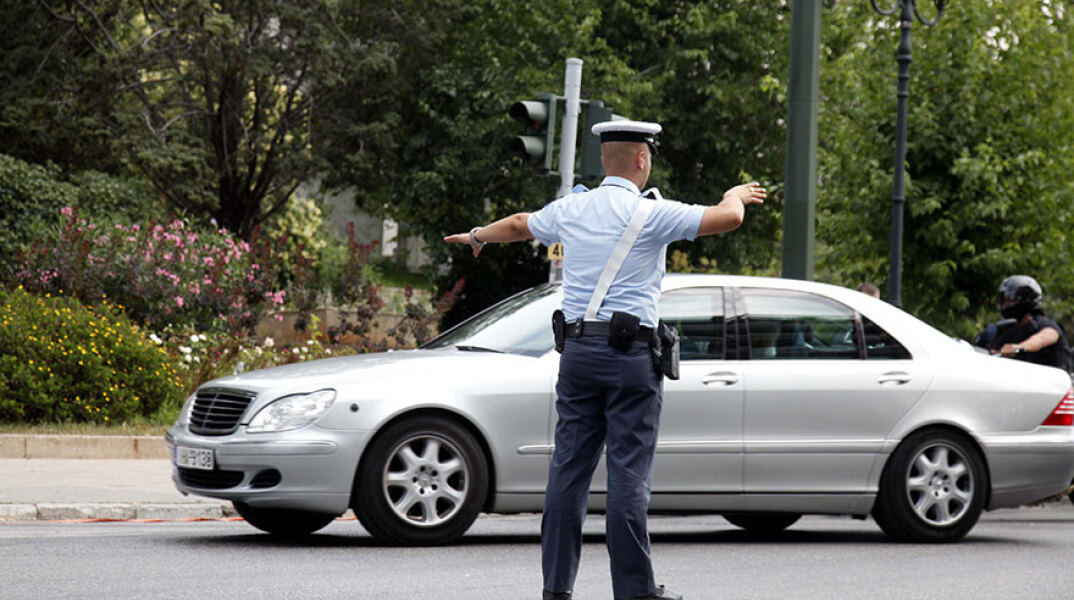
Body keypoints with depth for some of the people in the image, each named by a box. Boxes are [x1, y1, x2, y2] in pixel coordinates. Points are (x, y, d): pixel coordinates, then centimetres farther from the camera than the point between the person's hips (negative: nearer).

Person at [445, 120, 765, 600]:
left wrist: (477, 237, 51)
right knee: (629, 472, -4)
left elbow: (518, 226, 29)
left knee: (569, 467, 7)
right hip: (631, 356, -5)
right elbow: (728, 218, -11)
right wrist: (735, 196, 13)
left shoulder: (571, 209, 10)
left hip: (577, 350, 5)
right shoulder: (651, 214, -8)